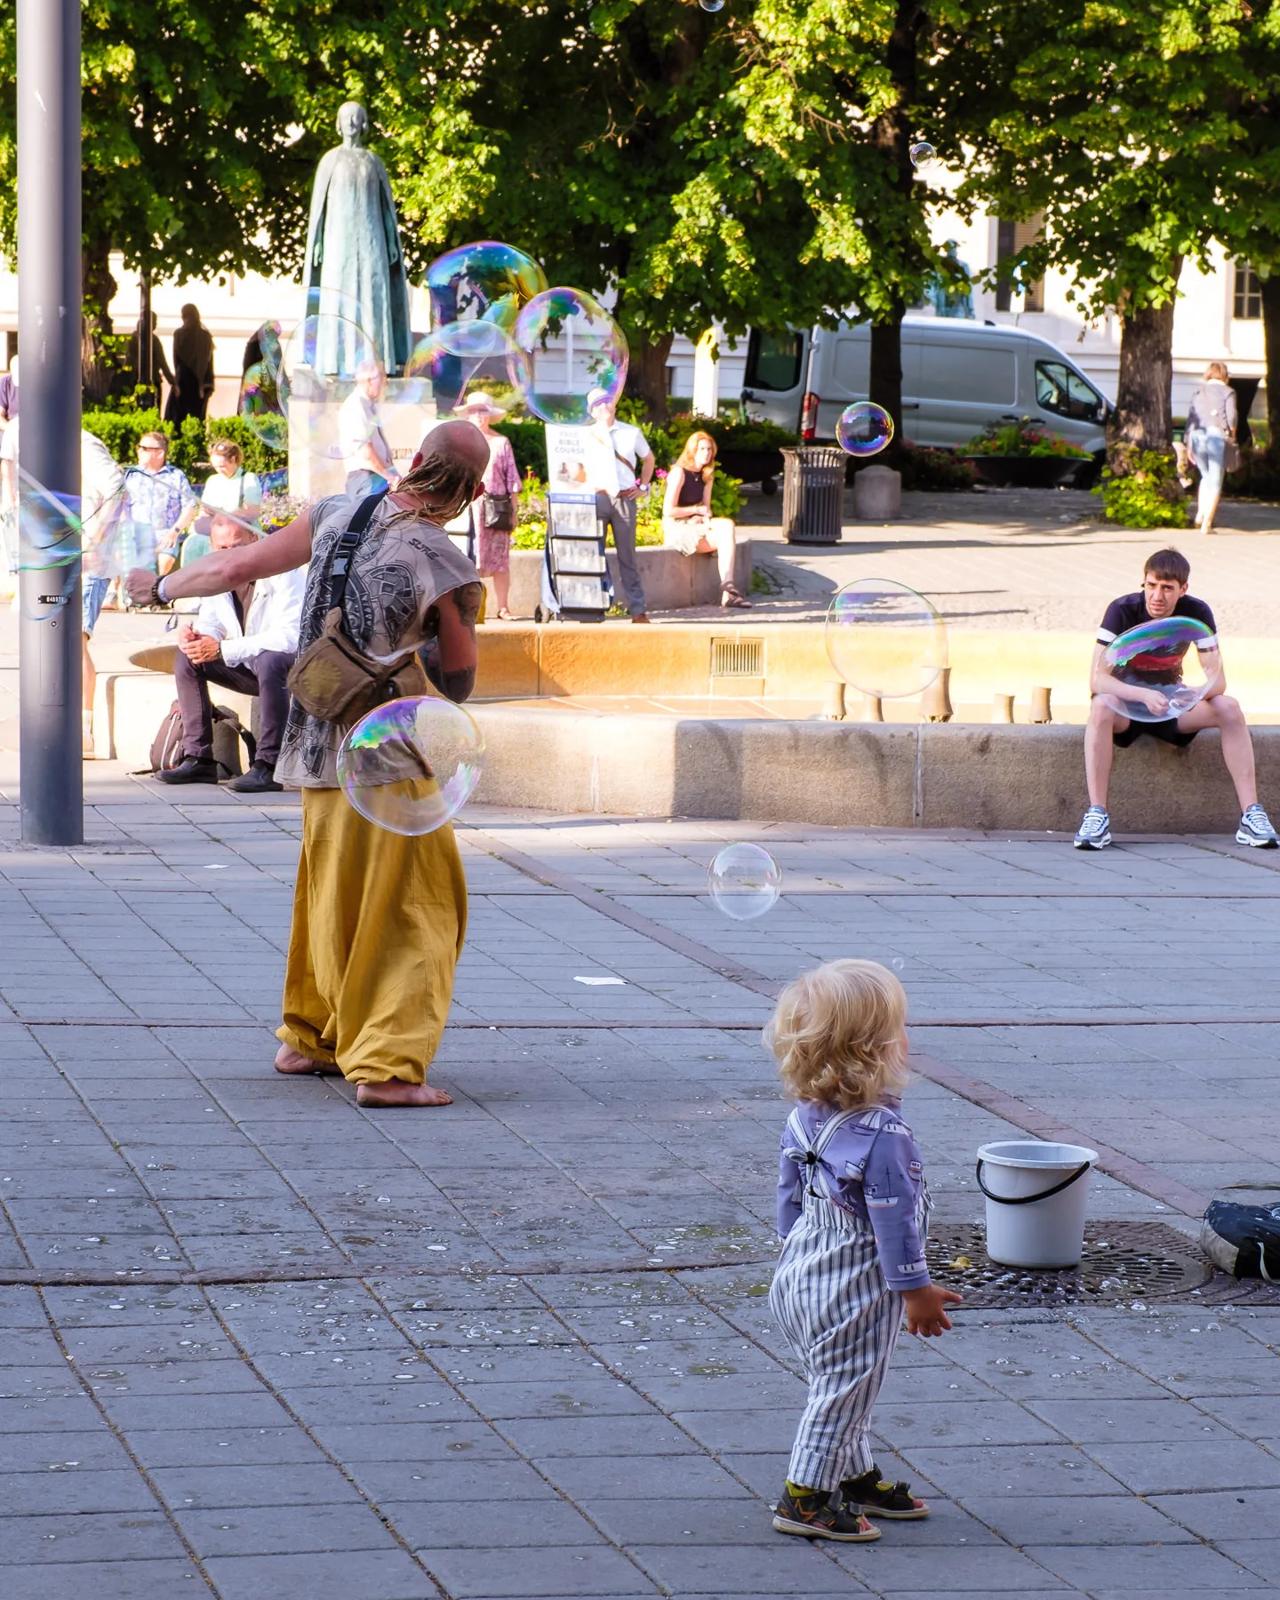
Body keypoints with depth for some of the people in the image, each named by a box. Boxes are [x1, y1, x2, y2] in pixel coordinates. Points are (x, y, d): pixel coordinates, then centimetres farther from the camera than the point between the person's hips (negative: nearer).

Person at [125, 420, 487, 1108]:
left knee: (329, 897, 22)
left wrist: (162, 585, 26)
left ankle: (308, 1039, 34)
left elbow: (234, 568, 8)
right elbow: (458, 682, -5)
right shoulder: (447, 568, -15)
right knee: (413, 910, 0)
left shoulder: (337, 514, 0)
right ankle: (386, 1065, -9)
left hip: (317, 743, 6)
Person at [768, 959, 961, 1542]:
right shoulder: (882, 1133, -27)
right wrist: (915, 1288, -13)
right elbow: (893, 1216, -22)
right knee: (843, 1390, 4)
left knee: (840, 1388, 22)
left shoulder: (804, 1116, -2)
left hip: (800, 1271, 9)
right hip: (856, 1287, -9)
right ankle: (804, 1499, 10)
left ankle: (856, 1477, 36)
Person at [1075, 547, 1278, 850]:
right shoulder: (1123, 610, -21)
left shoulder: (1196, 612, -13)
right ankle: (1096, 816, -39)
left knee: (1229, 708, -24)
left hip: (1171, 705, 3)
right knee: (1101, 708, -38)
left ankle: (1251, 815, -25)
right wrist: (1144, 695, -45)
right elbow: (1097, 680, -28)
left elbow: (1217, 679, -16)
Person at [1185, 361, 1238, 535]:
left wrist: (1189, 445, 15)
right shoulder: (1227, 392, 3)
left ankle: (1200, 513, 6)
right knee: (1215, 481, 0)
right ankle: (1207, 524, -6)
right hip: (1217, 436, -4)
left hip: (1197, 436, 4)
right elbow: (1231, 416, -8)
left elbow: (1190, 418, 12)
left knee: (1206, 477, 23)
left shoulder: (1198, 393, 15)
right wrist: (1232, 435, 8)